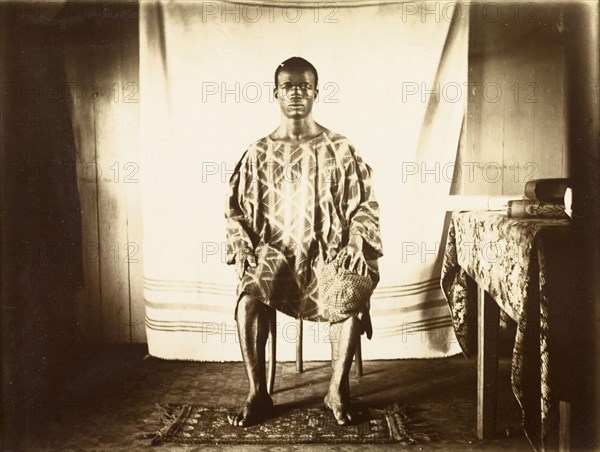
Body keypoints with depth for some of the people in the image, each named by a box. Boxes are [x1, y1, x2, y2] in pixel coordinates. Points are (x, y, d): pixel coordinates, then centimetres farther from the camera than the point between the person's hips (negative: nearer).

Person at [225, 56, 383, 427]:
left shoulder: (340, 150, 6)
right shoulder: (259, 153, 9)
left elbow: (365, 206, 4)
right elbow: (237, 210, 11)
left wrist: (355, 245, -14)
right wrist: (242, 250, -6)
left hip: (328, 252, 0)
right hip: (274, 252, 1)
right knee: (249, 301, -29)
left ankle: (338, 390, -8)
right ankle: (258, 394, -8)